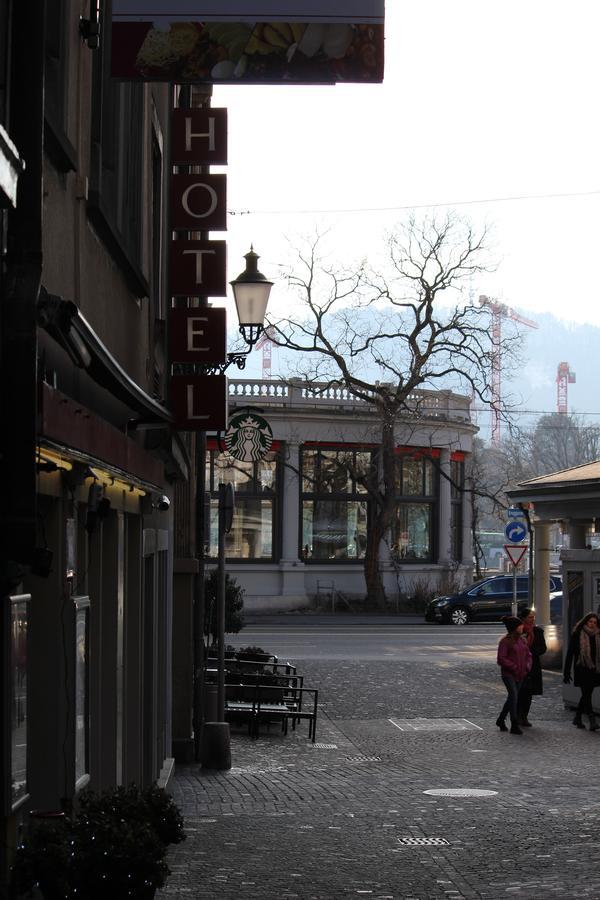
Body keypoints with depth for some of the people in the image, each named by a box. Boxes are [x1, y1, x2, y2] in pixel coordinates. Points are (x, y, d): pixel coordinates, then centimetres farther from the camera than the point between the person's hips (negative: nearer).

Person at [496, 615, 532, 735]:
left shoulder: (521, 640, 10)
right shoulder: (505, 641, -12)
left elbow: (528, 654, 17)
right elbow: (501, 659, -15)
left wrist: (527, 666, 0)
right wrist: (514, 667, -18)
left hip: (520, 674, 8)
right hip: (508, 674, -8)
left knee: (512, 698, 14)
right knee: (514, 696, -16)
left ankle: (501, 720, 31)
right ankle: (514, 726, -15)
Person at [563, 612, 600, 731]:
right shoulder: (577, 635, -3)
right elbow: (570, 653, -2)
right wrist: (566, 672, -6)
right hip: (582, 669, -4)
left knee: (586, 694, 11)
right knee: (586, 694, -12)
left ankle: (577, 718, 25)